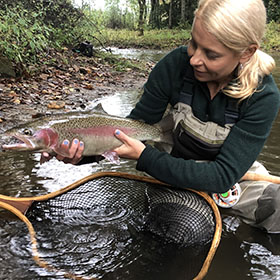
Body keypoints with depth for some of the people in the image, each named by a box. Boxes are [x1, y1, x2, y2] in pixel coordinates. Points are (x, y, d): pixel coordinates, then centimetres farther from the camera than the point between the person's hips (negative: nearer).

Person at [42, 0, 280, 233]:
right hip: (177, 170, 1)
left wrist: (144, 156, -35)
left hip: (237, 177, 0)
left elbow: (223, 176, -29)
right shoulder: (176, 65, -19)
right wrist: (82, 150, -30)